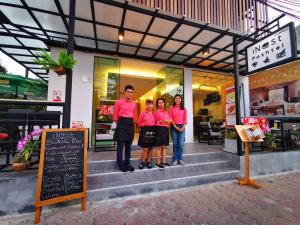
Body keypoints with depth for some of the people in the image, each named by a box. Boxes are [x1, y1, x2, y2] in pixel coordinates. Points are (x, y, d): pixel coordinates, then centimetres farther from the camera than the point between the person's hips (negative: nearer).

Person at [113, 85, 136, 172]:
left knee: (129, 145, 10)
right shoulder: (119, 102, -2)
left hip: (131, 124, 5)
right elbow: (115, 116, 0)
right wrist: (119, 125, 1)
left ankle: (127, 164, 22)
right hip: (122, 123, -5)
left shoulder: (134, 104, 11)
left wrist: (131, 123, 13)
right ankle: (120, 165, 12)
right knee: (120, 145, -1)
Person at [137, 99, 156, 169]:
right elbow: (139, 123, -1)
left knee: (150, 148, 10)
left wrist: (153, 125, -2)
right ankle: (142, 162, 14)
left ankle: (148, 162, 23)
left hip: (152, 131, 4)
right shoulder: (142, 114, -1)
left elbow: (156, 122, 16)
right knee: (145, 148, -3)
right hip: (145, 131, -4)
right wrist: (145, 124, -10)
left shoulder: (154, 114, 10)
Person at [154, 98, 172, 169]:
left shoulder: (166, 112, 19)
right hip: (160, 129, -7)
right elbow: (165, 120, -10)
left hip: (166, 129, 8)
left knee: (164, 146, 10)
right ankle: (158, 163, 4)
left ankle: (164, 161, 19)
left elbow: (171, 120, 13)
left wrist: (165, 121, -3)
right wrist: (168, 121, 7)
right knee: (159, 146, -5)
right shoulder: (157, 112, -5)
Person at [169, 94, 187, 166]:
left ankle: (180, 159, 15)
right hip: (174, 127, -1)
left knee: (181, 144, 1)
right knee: (175, 143, 4)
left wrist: (183, 127, -6)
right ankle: (175, 159, 14)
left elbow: (185, 119, 7)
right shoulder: (172, 108, 4)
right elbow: (170, 118, -1)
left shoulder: (184, 108, 9)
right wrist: (175, 126, -10)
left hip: (181, 127, 1)